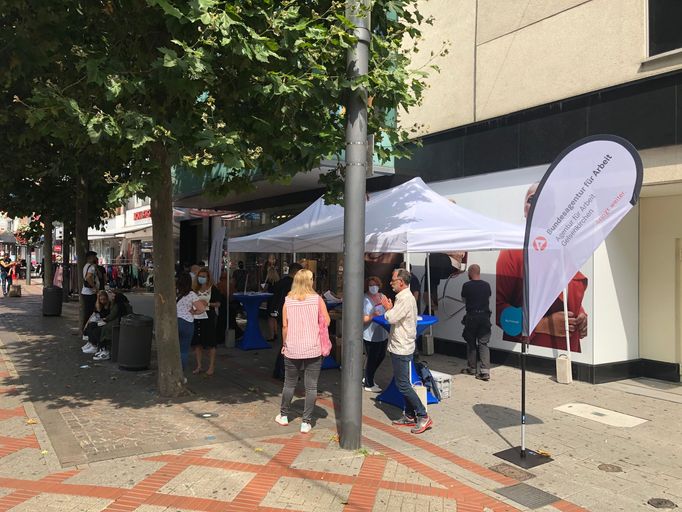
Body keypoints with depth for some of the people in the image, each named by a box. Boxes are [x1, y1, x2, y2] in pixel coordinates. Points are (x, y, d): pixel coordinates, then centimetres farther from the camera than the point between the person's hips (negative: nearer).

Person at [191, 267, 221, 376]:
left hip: (208, 318, -5)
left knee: (210, 344, 1)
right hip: (196, 318, 5)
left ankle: (211, 366, 12)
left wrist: (208, 303, -18)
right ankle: (199, 366, 20)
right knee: (197, 343, 9)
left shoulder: (213, 289, -3)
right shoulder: (195, 289, 10)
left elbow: (218, 304, -4)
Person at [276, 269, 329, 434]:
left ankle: (283, 415, 31)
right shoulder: (317, 299, -4)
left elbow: (285, 326, -1)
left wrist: (284, 344, 11)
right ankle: (306, 422, 7)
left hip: (292, 349, 2)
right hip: (313, 349, -2)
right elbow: (326, 321, -5)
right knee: (311, 386, 5)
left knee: (289, 384, 17)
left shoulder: (288, 301, -1)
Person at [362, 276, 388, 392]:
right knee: (372, 359, 5)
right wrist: (373, 316, -32)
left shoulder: (382, 296, 7)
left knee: (381, 356, 20)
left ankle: (368, 378, 39)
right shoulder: (365, 299, -14)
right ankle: (369, 385, 23)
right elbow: (362, 319, -18)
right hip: (371, 335, -8)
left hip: (383, 334, 8)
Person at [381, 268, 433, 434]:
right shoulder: (403, 297, 14)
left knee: (403, 384, -6)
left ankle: (423, 417, -1)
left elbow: (391, 318, -23)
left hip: (401, 348, -11)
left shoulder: (405, 299, -19)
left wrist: (388, 308, -5)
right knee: (403, 383, 15)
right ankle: (410, 416, 23)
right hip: (400, 347, 11)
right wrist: (390, 308, -2)